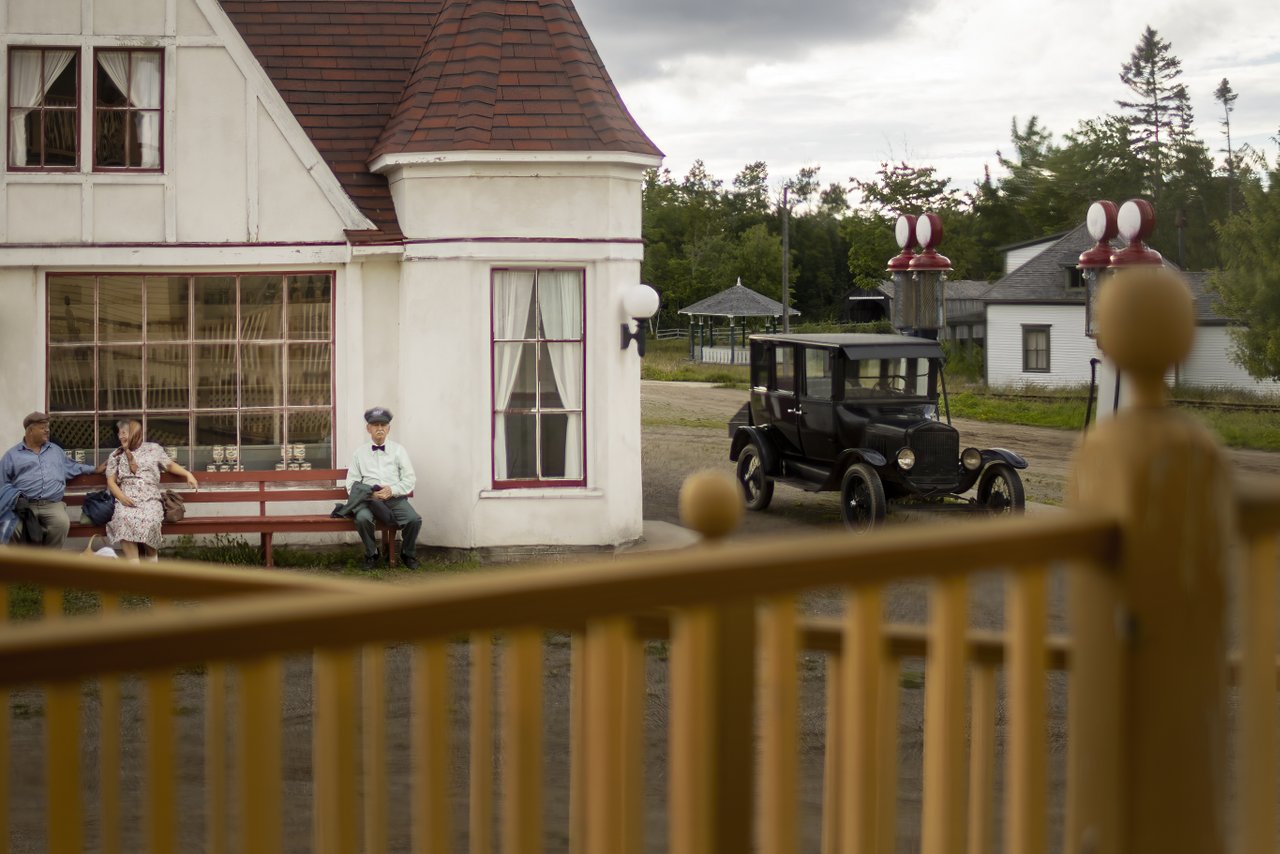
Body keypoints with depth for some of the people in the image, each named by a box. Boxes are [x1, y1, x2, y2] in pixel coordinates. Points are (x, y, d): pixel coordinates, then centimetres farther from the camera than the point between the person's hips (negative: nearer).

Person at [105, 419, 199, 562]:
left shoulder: (153, 449, 16)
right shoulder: (115, 456, 19)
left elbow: (170, 465, 23)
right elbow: (111, 481, 13)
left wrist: (188, 474, 8)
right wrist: (121, 497, -6)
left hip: (150, 500, -1)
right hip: (126, 501, 1)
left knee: (149, 520, -36)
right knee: (124, 519, -36)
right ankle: (135, 568, -38)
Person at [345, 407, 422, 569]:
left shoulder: (398, 449, 10)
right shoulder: (360, 452, 12)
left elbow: (410, 479, 5)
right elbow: (352, 482, 8)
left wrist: (392, 490, -12)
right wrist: (368, 493, -11)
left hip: (395, 498, 0)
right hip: (370, 499, 0)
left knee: (414, 520, -27)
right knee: (362, 518, -33)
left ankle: (408, 554, 2)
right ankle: (372, 555, -7)